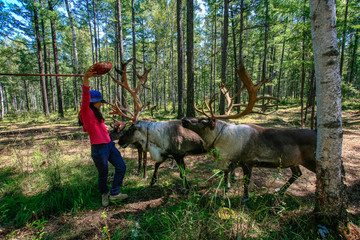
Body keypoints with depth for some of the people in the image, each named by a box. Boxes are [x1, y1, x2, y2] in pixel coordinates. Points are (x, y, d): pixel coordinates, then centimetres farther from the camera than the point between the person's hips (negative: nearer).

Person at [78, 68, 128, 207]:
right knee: (103, 174, 9)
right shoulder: (86, 112, -11)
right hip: (98, 149, -8)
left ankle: (114, 194, 21)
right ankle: (104, 194, 38)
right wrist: (86, 78, -46)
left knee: (121, 167, 8)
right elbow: (85, 98, -31)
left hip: (109, 145, 9)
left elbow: (85, 128, 27)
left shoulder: (95, 113, 14)